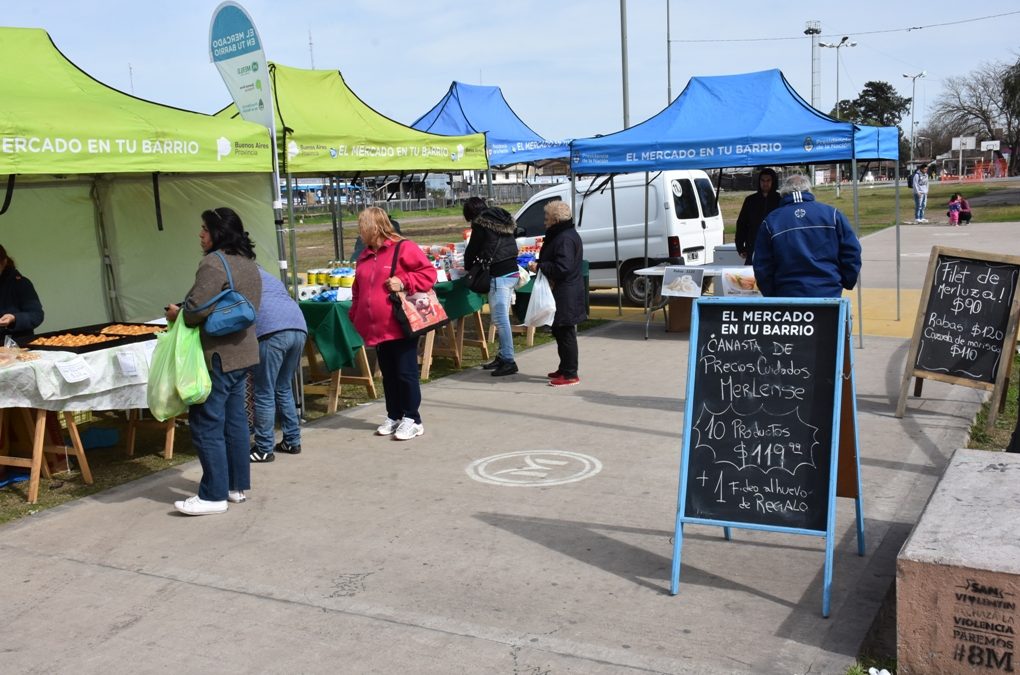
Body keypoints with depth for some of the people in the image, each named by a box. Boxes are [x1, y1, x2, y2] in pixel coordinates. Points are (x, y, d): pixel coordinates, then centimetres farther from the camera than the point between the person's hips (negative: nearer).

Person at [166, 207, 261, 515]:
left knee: (207, 424, -3)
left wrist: (177, 313, -3)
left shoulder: (214, 263, -17)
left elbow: (197, 308, -24)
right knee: (235, 420, 15)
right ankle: (238, 486, 22)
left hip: (218, 356, -10)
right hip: (243, 352, 10)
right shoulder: (248, 262, 13)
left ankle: (214, 495, 1)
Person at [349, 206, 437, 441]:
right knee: (388, 374, 13)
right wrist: (355, 315, 15)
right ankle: (394, 416, 24)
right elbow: (358, 290, 23)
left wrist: (404, 282, -20)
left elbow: (428, 273, -9)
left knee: (406, 373, -1)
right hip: (377, 329, 7)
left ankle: (412, 419, 8)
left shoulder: (403, 248, -7)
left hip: (401, 327, -7)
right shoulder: (365, 257, 15)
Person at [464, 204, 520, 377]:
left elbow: (473, 248, 0)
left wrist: (468, 266, 19)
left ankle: (509, 360, -8)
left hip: (498, 275, -9)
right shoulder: (503, 220, 16)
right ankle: (503, 356, 19)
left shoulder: (481, 223, -7)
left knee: (500, 319, -7)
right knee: (501, 317, 14)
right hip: (512, 272, 9)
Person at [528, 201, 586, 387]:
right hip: (562, 293, 11)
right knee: (559, 331, 17)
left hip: (566, 295, -11)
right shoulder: (562, 235, 16)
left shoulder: (565, 239, -19)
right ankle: (564, 369, 28)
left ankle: (570, 374, 0)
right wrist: (539, 264, 8)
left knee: (566, 333, -5)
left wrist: (539, 267, -18)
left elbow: (561, 268, -26)